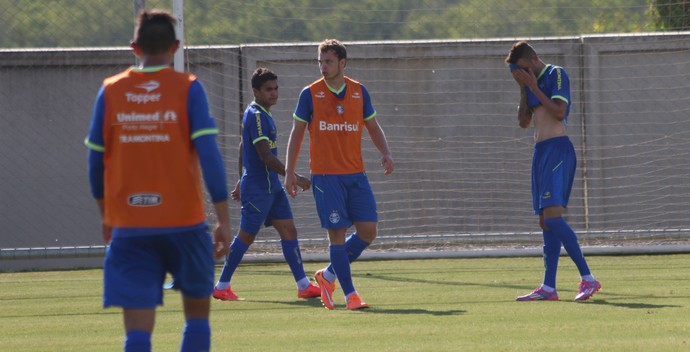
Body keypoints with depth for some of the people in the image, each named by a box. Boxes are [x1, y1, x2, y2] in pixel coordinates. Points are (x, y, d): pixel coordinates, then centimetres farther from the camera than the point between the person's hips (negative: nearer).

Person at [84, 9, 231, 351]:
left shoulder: (110, 92, 2)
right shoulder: (188, 89, -4)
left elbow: (96, 159, 8)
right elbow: (209, 154, -10)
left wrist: (106, 215, 23)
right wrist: (223, 219, -6)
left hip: (128, 228, 1)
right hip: (184, 221, -1)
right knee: (197, 314, 17)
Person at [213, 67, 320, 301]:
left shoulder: (262, 115, 14)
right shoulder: (256, 116, -17)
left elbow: (243, 149, 24)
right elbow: (266, 156, -23)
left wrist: (242, 180, 30)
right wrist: (294, 178, -22)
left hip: (271, 186, 9)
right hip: (257, 188, -9)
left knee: (289, 231, 3)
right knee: (246, 236, -1)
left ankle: (303, 286, 1)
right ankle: (221, 287, 10)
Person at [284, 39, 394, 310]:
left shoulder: (359, 92, 7)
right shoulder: (310, 94, -1)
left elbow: (373, 127, 15)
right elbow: (297, 133, 5)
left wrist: (385, 153, -3)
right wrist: (289, 172, 0)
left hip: (355, 175, 4)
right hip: (325, 175, -4)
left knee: (368, 230, -2)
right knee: (337, 233, -8)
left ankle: (328, 275, 16)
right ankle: (350, 294, -1)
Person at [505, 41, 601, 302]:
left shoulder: (556, 75, -5)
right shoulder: (533, 83, 19)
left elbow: (559, 112, -17)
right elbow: (524, 122, 17)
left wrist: (533, 87, -13)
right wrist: (523, 88, 10)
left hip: (557, 149, -9)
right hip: (541, 150, 9)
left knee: (552, 216, -20)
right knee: (545, 221, 7)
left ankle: (587, 278, -23)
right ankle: (548, 288, 8)